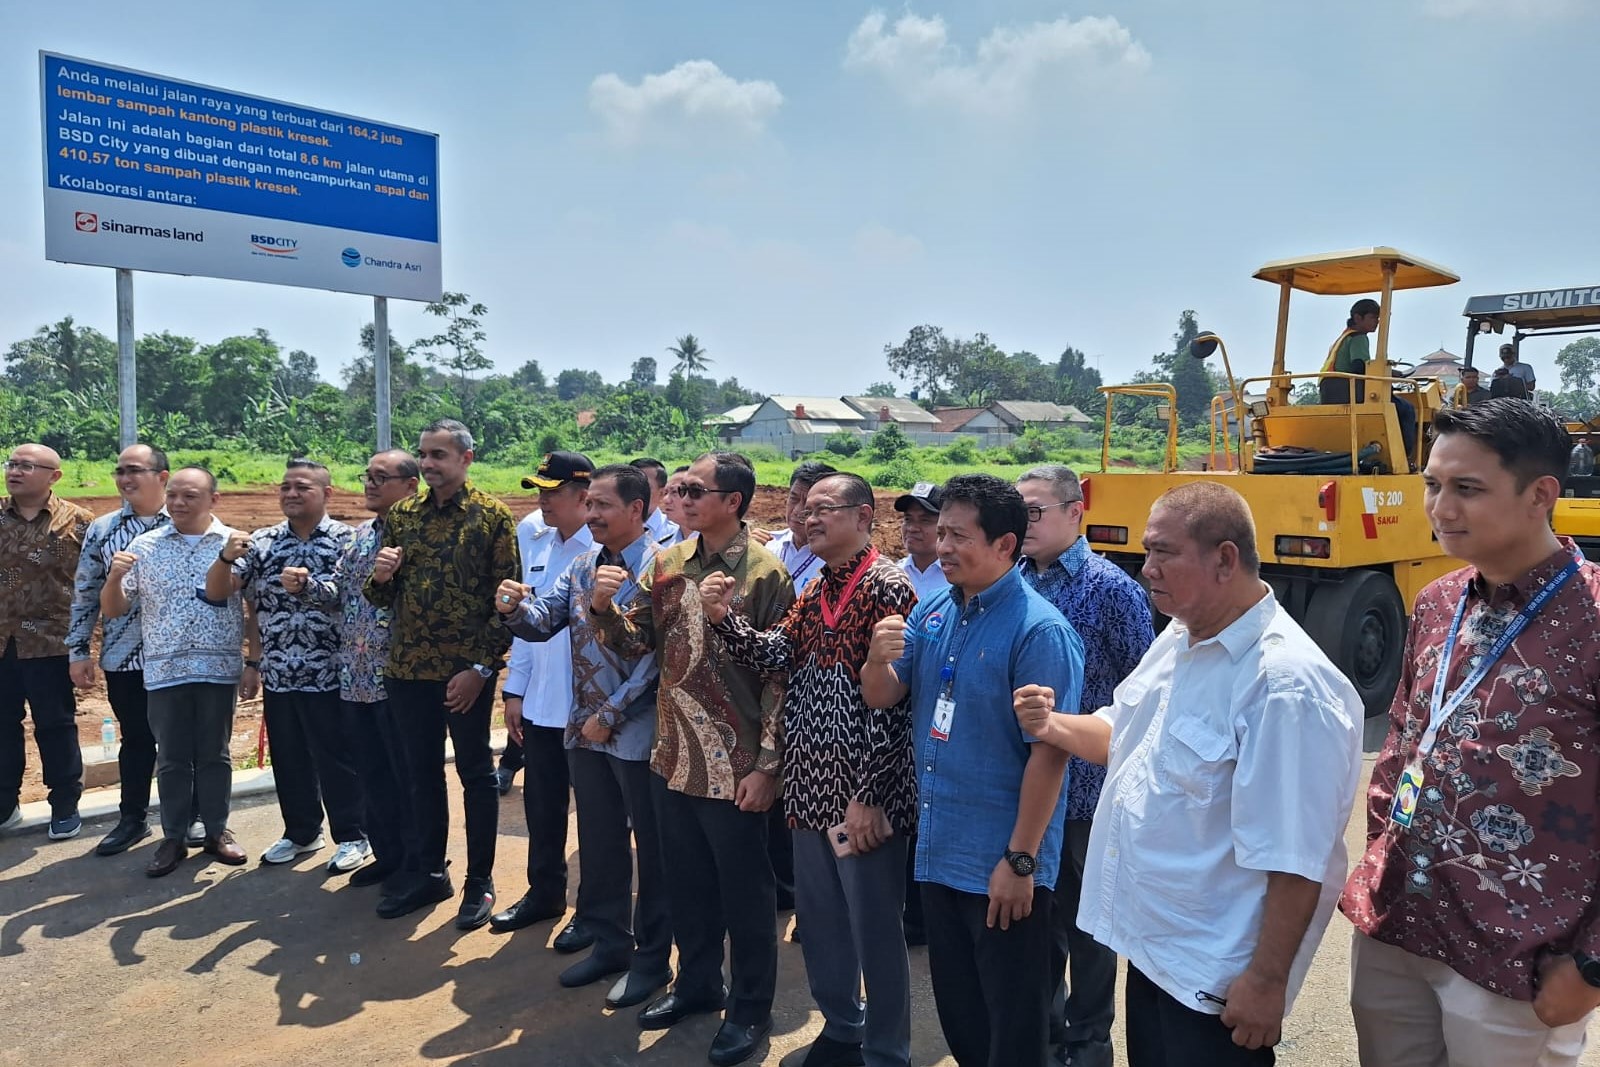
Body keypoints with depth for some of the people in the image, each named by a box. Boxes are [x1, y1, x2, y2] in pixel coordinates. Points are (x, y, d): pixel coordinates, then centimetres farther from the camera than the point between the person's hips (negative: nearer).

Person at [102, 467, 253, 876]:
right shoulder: (143, 546, 2)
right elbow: (112, 610, 4)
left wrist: (254, 664, -1)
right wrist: (115, 575, -16)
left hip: (219, 669, -1)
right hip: (164, 670, 1)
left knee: (215, 754, 9)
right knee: (171, 757, 9)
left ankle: (217, 831, 22)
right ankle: (173, 838, 21)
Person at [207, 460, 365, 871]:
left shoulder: (346, 540, -5)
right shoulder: (260, 543, 7)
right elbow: (216, 592, 4)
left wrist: (311, 587, -23)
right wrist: (226, 557, -15)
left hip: (332, 676, -4)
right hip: (278, 676, 5)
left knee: (338, 759, 4)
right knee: (288, 759, 16)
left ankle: (351, 836, 19)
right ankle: (301, 832, 33)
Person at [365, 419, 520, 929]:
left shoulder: (493, 516, -6)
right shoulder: (402, 514, 8)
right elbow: (382, 596, 14)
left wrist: (482, 666, -14)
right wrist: (380, 575, -10)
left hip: (466, 672, -5)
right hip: (407, 668, 5)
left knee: (475, 773, 7)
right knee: (422, 772, 15)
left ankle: (480, 882, 19)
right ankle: (427, 873, 30)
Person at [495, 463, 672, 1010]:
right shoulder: (583, 565, 8)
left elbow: (658, 655, -20)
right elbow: (543, 621, 7)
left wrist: (610, 715, -17)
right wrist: (515, 608, -15)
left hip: (638, 733, -7)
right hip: (585, 732, 7)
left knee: (652, 847, 7)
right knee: (598, 842, 18)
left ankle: (652, 958, 23)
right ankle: (610, 942, 35)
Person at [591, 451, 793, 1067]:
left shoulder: (765, 574, -14)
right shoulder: (667, 563, 4)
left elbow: (781, 677, -13)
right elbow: (636, 643, 4)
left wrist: (766, 766, -15)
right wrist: (603, 607, -16)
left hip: (735, 768, -6)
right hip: (673, 760, 6)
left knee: (744, 892, 10)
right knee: (686, 883, 21)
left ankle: (750, 1007, 29)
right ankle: (697, 983, 42)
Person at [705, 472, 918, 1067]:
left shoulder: (888, 588, -15)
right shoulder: (814, 592, 12)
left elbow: (892, 700, -19)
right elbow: (773, 655, 2)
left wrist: (869, 795, -20)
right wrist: (722, 619, -15)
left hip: (862, 793, -8)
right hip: (810, 786, 8)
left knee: (874, 929, 6)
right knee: (819, 920, 20)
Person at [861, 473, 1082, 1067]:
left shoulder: (1039, 631, -18)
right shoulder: (932, 613, 3)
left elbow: (1048, 753, -20)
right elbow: (881, 698, 5)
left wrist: (1020, 861, -19)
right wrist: (878, 657, -17)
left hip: (1001, 867, -6)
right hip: (937, 851, 7)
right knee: (955, 1008, 22)